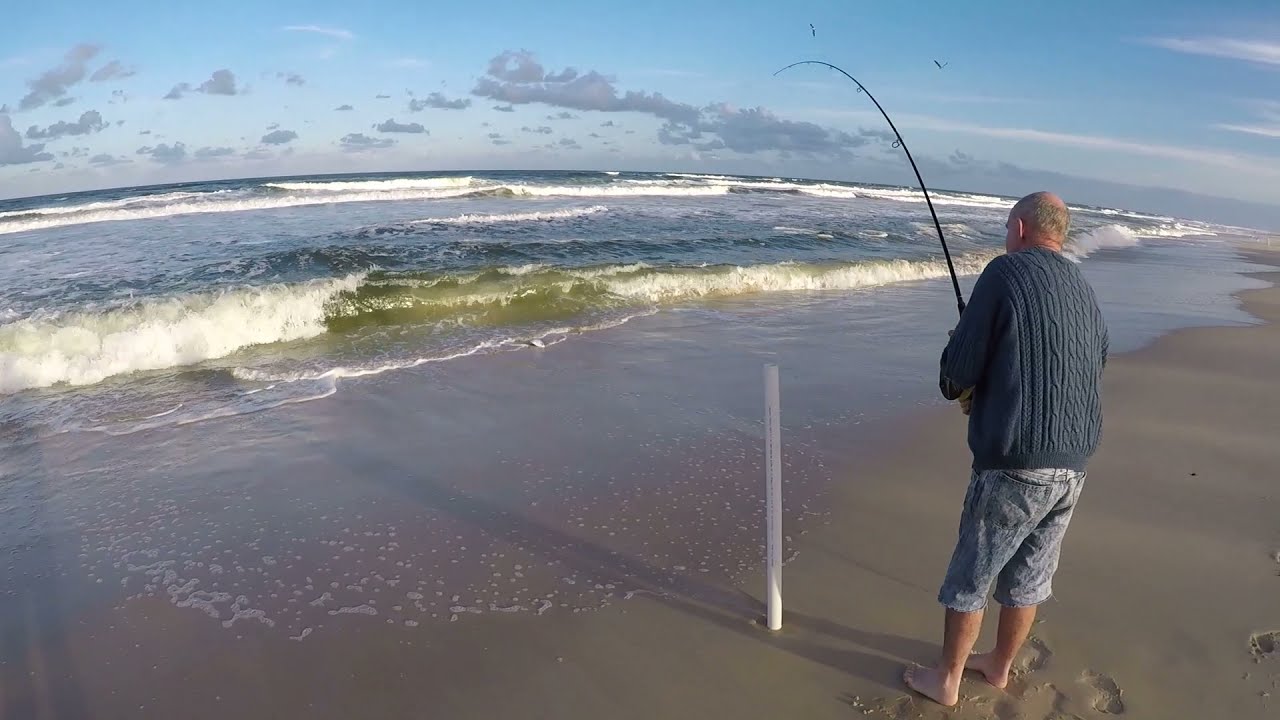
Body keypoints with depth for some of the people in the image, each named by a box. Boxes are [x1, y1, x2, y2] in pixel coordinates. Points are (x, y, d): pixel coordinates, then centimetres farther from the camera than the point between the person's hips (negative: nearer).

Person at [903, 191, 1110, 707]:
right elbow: (1095, 369, 19)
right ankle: (999, 665, 38)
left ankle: (946, 680, 24)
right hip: (1074, 465, 7)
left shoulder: (1007, 272, -10)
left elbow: (959, 369, -14)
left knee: (970, 576, 9)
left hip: (1015, 465, -7)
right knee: (1029, 577, 21)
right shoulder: (1085, 292, 11)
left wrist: (959, 388, 10)